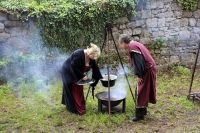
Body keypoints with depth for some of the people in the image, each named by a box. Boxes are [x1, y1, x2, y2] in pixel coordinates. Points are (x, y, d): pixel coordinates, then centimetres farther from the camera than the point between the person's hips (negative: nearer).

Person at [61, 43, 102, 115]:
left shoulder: (91, 58, -9)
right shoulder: (79, 55, -34)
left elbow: (95, 69, 0)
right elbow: (73, 67, -31)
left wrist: (100, 78, -4)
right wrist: (82, 76, -27)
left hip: (77, 74, 8)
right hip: (68, 72, -8)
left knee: (79, 89, 12)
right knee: (73, 91, -5)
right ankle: (76, 109, 5)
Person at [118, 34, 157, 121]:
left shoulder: (132, 47, -17)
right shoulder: (135, 44, 13)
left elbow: (138, 62, -23)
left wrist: (139, 76, -15)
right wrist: (139, 74, 18)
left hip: (147, 71, -10)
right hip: (150, 69, 10)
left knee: (140, 93, -2)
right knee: (144, 92, 19)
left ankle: (139, 115, 7)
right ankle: (143, 111, 31)